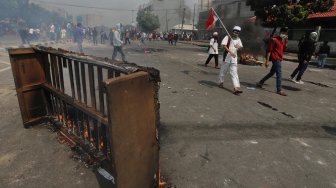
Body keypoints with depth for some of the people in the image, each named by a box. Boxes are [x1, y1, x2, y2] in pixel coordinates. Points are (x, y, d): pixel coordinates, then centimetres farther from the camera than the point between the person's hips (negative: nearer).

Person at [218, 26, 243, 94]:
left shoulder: (238, 39, 12)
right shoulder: (227, 37, -3)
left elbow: (241, 48, 8)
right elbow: (224, 45, -15)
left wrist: (239, 47, -18)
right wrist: (230, 52, -27)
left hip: (234, 58, 3)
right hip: (226, 57, -3)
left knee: (234, 73, -4)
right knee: (223, 70, 9)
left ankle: (236, 88, -11)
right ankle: (221, 82, 32)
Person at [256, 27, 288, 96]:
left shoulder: (283, 40, 14)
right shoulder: (274, 39, -10)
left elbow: (285, 48, 14)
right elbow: (269, 50, -14)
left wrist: (286, 41, 0)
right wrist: (267, 60, -19)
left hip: (279, 59, 9)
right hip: (275, 58, -9)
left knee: (272, 73, 16)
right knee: (279, 74, -9)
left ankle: (260, 82, 28)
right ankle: (279, 90, -3)